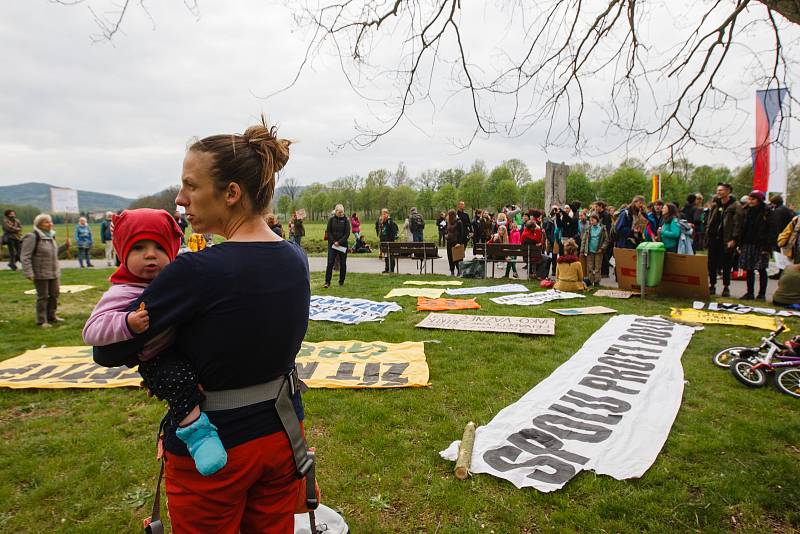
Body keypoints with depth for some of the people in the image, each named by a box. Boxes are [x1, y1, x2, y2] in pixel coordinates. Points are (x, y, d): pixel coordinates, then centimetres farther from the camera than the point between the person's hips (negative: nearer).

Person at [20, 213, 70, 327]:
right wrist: (29, 273, -21)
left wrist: (65, 246, 8)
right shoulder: (32, 237, -13)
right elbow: (25, 257, -15)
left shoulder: (51, 236, 12)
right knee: (43, 297, 0)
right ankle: (42, 320, 11)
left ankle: (51, 316, 30)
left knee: (54, 295, 15)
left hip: (54, 273, 8)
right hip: (41, 274, -8)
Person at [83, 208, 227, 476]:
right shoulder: (122, 293, -10)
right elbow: (91, 331, -17)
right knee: (177, 376, -35)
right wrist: (127, 324, -34)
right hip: (159, 360, -8)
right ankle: (194, 429, -28)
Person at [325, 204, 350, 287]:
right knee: (330, 263, -6)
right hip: (332, 244, 0)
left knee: (343, 263, 7)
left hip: (343, 245, 0)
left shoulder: (346, 220, 0)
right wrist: (333, 242, -11)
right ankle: (327, 282, -5)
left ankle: (341, 281, 18)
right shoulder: (331, 220, 3)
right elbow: (328, 232, 1)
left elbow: (347, 233, -4)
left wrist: (339, 242, -14)